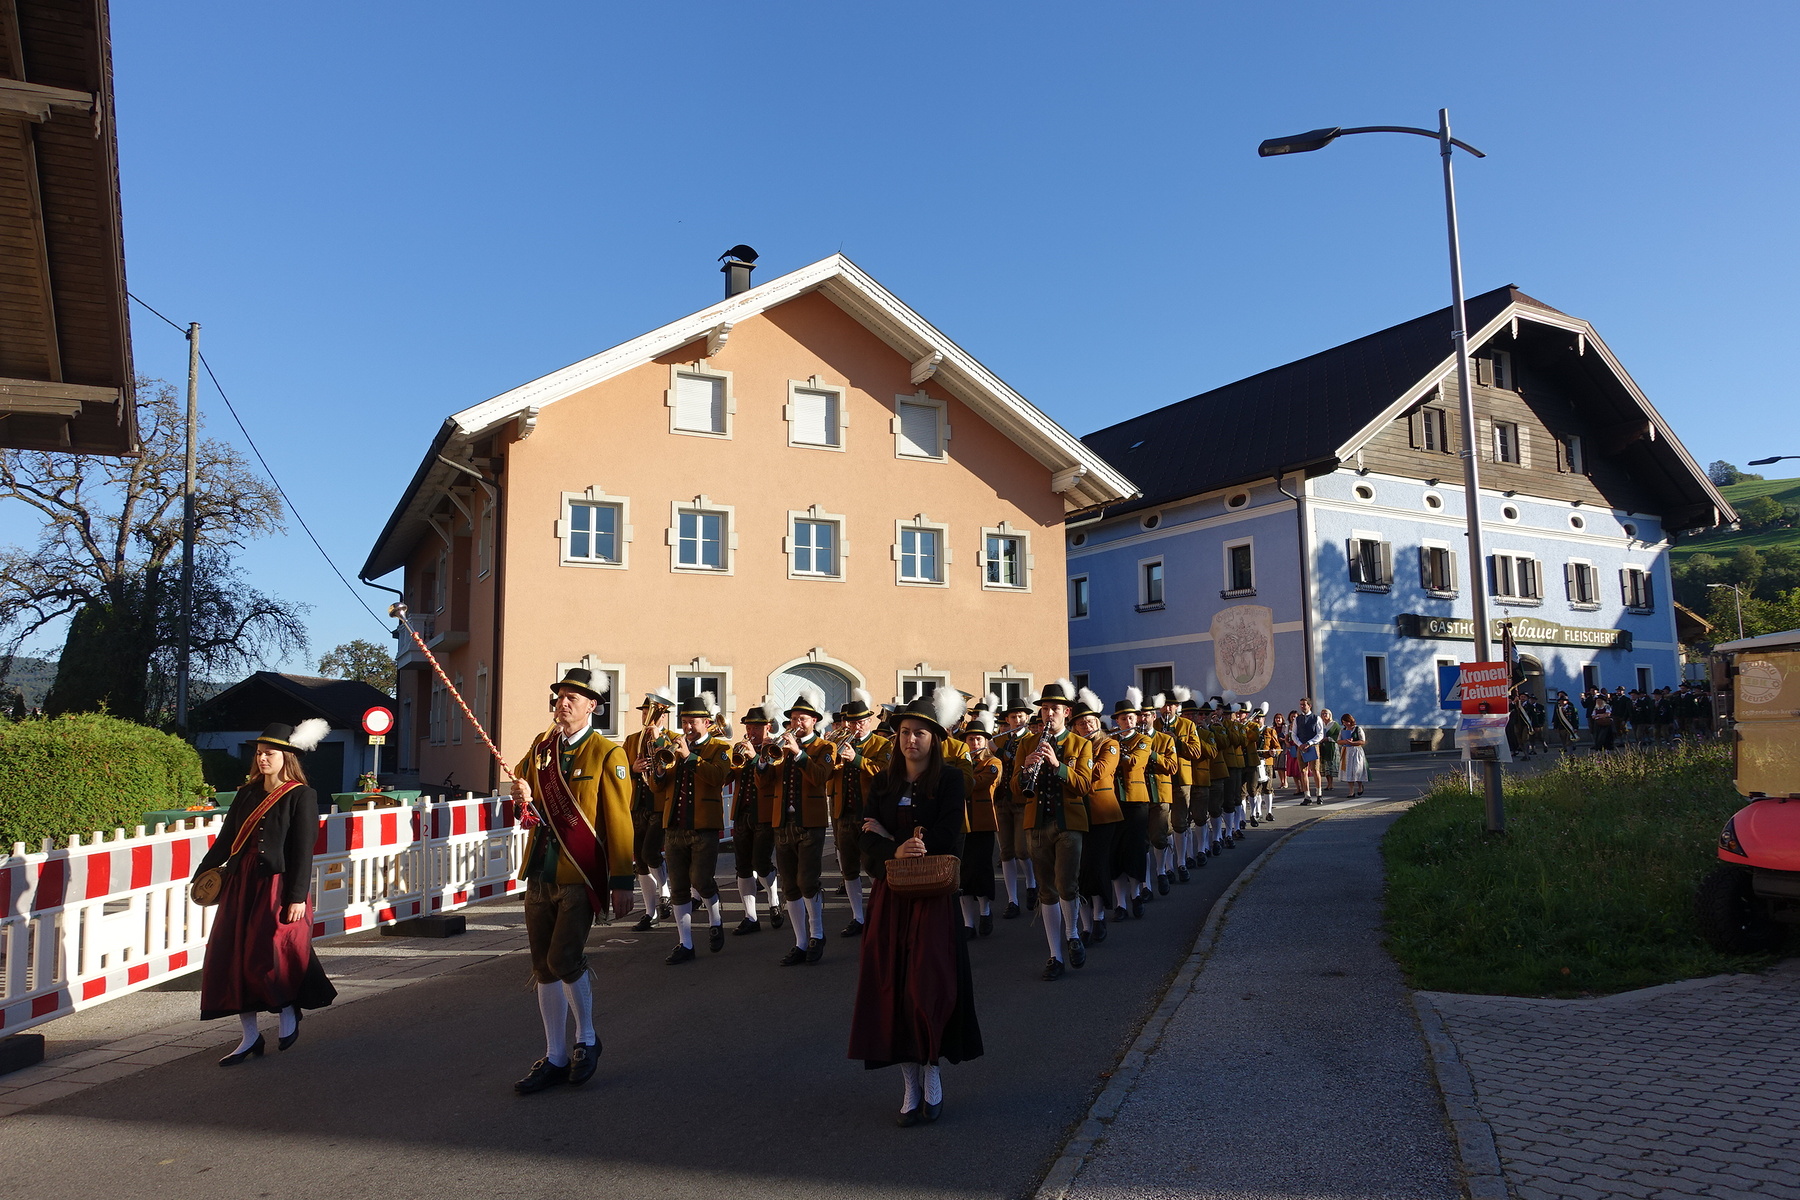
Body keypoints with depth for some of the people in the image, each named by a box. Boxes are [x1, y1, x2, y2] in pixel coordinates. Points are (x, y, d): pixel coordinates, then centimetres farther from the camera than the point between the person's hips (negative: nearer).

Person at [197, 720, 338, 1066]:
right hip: (240, 884, 6)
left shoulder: (301, 796, -6)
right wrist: (203, 873, 11)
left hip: (277, 887, -6)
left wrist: (297, 896, -15)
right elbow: (226, 839, 17)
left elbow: (303, 850, -10)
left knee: (267, 957, -11)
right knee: (231, 958, 5)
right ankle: (250, 1037, 15)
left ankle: (288, 1012, 18)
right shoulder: (248, 793, 11)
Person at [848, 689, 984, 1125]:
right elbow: (869, 846, 1)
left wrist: (888, 838, -9)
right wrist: (897, 851, -21)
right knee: (892, 987, 2)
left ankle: (932, 1073, 13)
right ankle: (910, 1084, 12)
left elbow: (947, 839, -12)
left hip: (934, 898, -3)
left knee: (928, 986, -7)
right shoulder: (882, 784, 9)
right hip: (890, 899, 4)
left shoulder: (950, 780, -2)